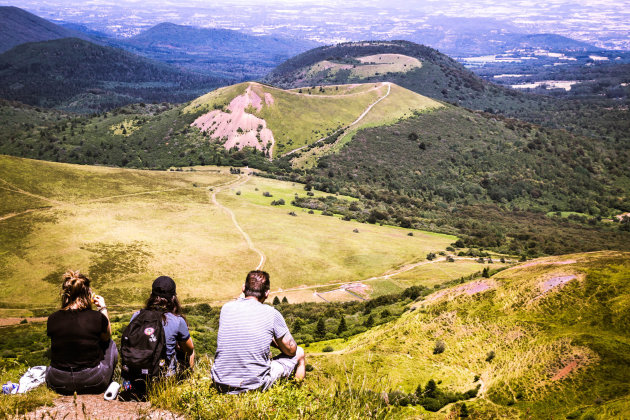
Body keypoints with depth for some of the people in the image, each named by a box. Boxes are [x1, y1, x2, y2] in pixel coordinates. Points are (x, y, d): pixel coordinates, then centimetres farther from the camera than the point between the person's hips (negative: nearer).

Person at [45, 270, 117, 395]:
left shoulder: (53, 319, -9)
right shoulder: (97, 317, -15)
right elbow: (107, 336, 8)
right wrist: (103, 308, 17)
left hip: (58, 384, 3)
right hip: (92, 383, -3)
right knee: (110, 343, 24)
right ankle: (108, 385, 24)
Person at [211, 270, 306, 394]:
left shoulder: (226, 308, -1)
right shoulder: (272, 314, -12)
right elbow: (291, 350, 1)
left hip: (221, 385, 4)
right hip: (254, 386, -4)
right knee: (299, 353, 17)